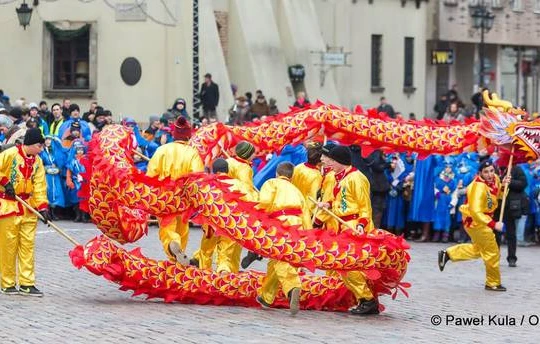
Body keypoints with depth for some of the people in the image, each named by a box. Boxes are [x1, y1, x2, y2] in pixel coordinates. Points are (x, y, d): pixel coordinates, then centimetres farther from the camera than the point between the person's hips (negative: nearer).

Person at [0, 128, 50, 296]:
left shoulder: (37, 161, 6)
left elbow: (40, 186, 2)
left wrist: (43, 207, -7)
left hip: (28, 207, 6)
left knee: (27, 245, 3)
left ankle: (26, 284, 6)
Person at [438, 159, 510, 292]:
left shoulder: (495, 179, -6)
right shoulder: (479, 187, -31)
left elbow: (498, 195, 13)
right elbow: (476, 212, -37)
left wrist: (504, 185, -8)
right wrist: (493, 224, -44)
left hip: (483, 219, 9)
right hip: (475, 221, -9)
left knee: (478, 249, 27)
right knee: (492, 253, 2)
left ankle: (447, 254, 31)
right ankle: (493, 283, 19)